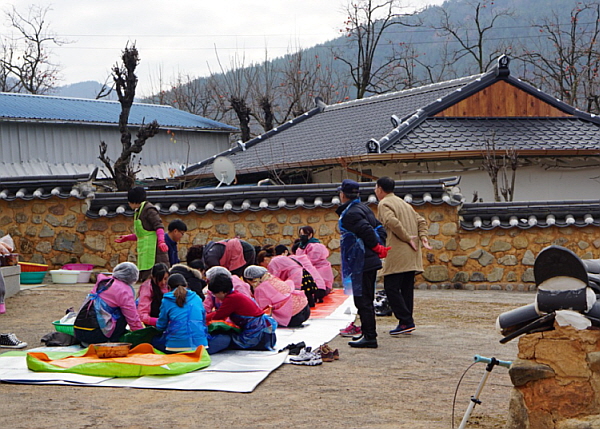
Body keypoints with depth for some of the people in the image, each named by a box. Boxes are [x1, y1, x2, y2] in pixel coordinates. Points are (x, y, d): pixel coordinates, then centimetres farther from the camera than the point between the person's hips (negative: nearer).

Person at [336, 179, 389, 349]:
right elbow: (379, 229, 16)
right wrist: (380, 247, 7)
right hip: (370, 261, 10)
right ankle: (368, 333, 25)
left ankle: (369, 337, -5)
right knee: (366, 299, 17)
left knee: (362, 300, -6)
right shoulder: (364, 208, 15)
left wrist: (377, 248, -10)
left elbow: (367, 231, -25)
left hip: (361, 263, -10)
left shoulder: (349, 213, -15)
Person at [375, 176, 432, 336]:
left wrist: (408, 238, -16)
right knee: (406, 288, 10)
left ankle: (406, 321, -11)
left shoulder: (384, 204, -4)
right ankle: (407, 322, 11)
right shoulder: (404, 203, 23)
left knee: (391, 287, -6)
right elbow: (421, 220, 18)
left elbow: (392, 222, -22)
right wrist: (423, 236, 4)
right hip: (411, 256, 9)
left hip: (398, 254, -8)